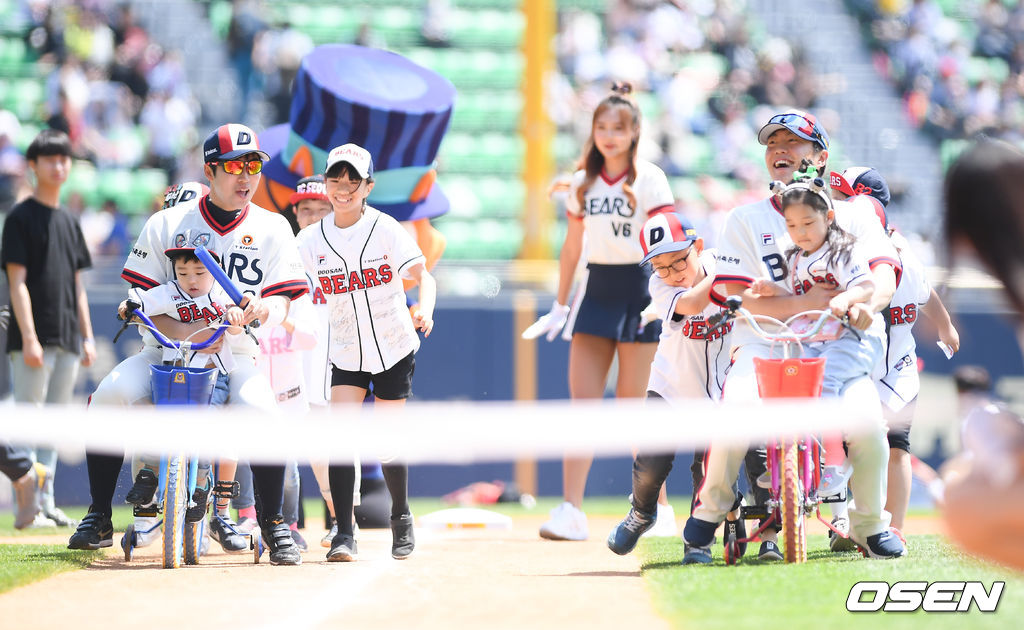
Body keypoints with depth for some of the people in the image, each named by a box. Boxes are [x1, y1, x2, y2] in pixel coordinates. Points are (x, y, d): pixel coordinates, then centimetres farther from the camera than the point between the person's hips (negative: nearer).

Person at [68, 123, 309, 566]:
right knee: (108, 396, -25)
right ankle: (99, 519, -8)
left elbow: (281, 299, 0)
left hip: (236, 353, -1)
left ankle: (273, 524, -12)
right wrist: (182, 331, -19)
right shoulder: (166, 224, 3)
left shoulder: (271, 228, 5)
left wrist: (264, 309, -26)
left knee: (261, 412, -32)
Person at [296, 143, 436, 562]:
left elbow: (424, 276, -14)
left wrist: (425, 309, -35)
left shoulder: (385, 229, -11)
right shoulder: (312, 240, -3)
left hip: (395, 350, -2)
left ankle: (401, 517, 29)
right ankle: (344, 533, -13)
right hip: (347, 353, 2)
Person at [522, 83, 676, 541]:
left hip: (639, 287, -5)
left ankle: (657, 508, 11)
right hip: (597, 286, 5)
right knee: (582, 400, -4)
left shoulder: (649, 179, -6)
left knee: (633, 405, -3)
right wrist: (560, 306, 17)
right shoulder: (583, 182, 10)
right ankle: (571, 509, -8)